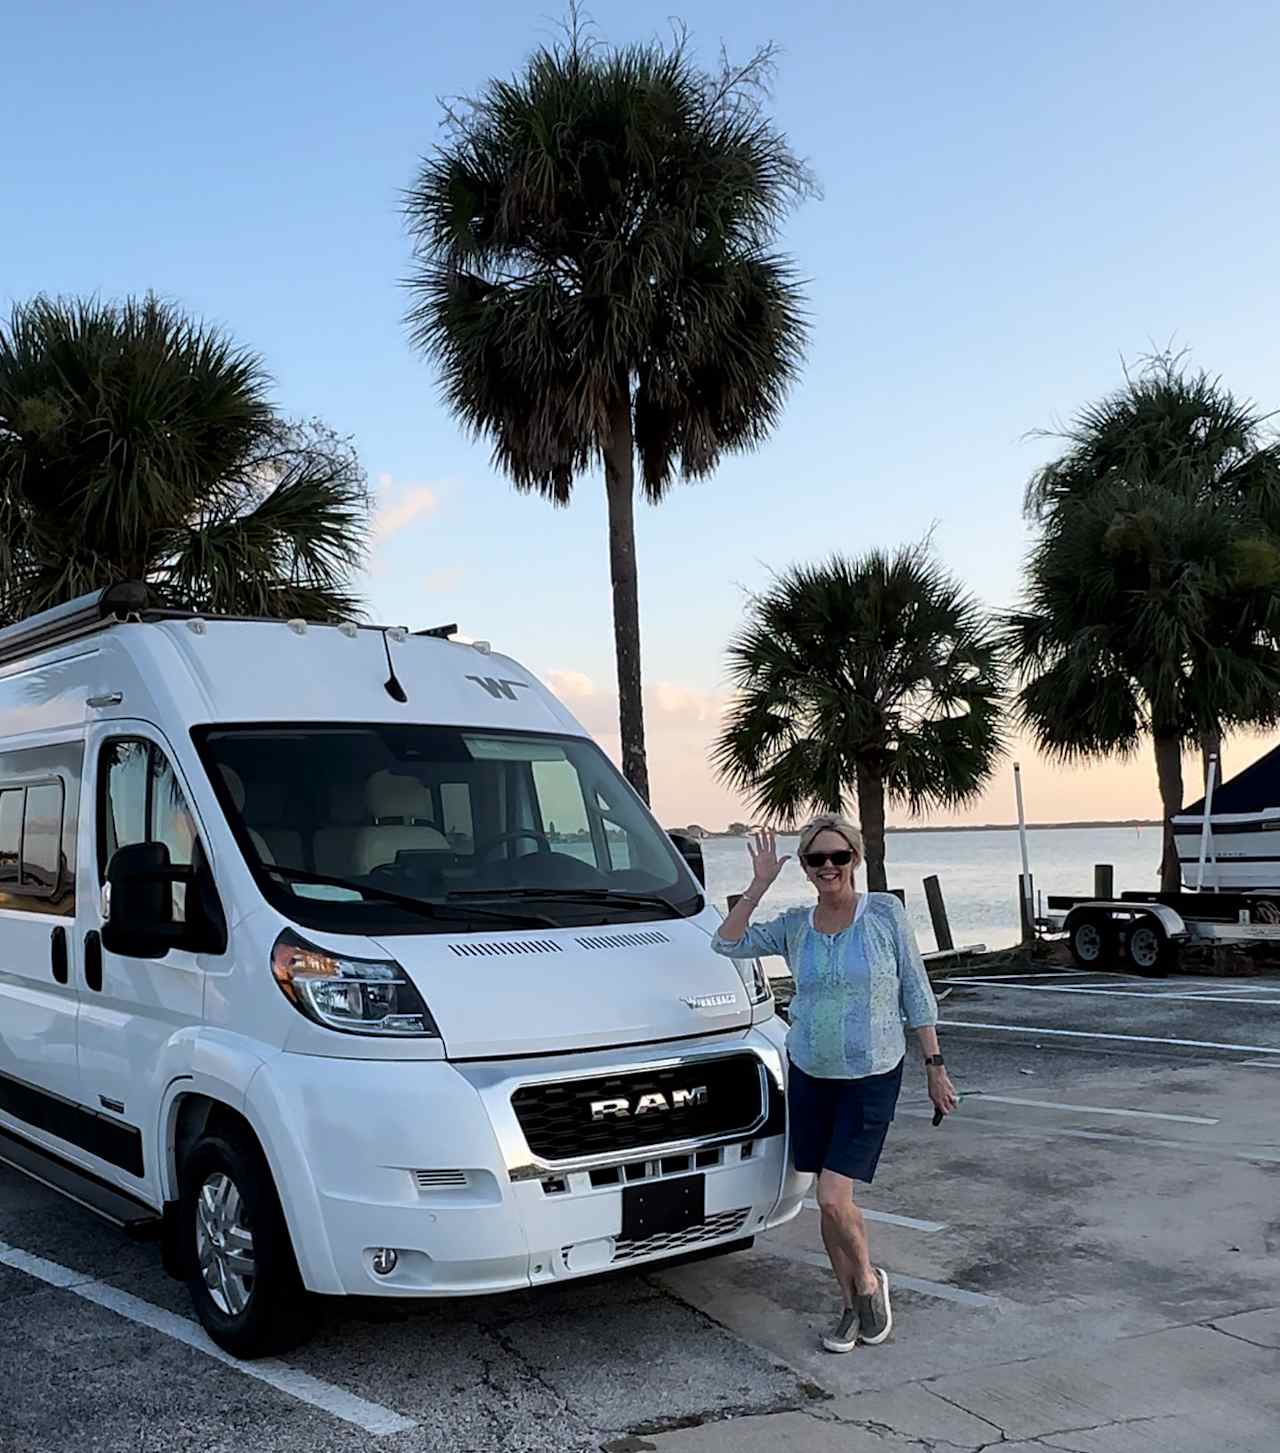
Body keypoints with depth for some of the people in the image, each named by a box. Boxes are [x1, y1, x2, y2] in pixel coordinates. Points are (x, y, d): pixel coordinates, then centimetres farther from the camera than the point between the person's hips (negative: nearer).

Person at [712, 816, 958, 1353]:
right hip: (809, 1075, 4)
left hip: (873, 1078, -4)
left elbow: (916, 994, -2)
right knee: (828, 1202, 9)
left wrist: (935, 1067, -4)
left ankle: (868, 1281, 15)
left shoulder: (885, 913, -6)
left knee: (833, 1197, -13)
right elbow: (728, 942, -5)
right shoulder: (795, 925, 3)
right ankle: (853, 1306, 28)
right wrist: (760, 884, -10)